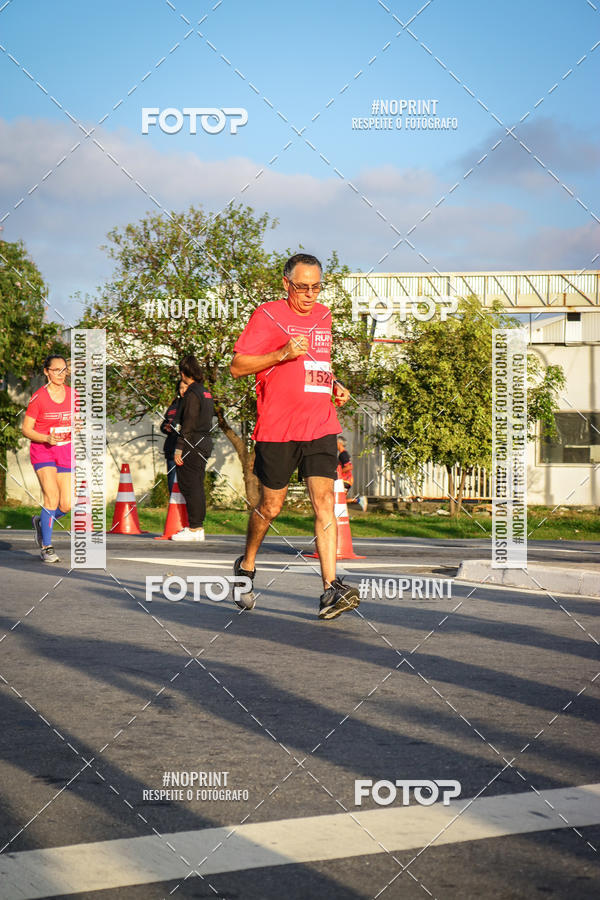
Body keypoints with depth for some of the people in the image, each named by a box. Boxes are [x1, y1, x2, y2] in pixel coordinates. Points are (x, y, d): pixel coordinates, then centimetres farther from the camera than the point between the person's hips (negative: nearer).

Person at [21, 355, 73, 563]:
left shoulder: (72, 395, 4)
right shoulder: (38, 397, -9)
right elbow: (26, 429, -5)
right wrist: (46, 439, -21)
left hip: (65, 452, 4)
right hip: (42, 451, -4)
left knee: (67, 505, -3)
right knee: (52, 496, -20)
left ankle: (41, 521, 29)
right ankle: (46, 547, -7)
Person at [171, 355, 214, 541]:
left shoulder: (192, 393, -13)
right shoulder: (206, 393, 15)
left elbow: (189, 424, -17)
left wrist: (179, 448, -16)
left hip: (192, 444, -9)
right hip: (205, 442, 9)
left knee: (190, 487, -7)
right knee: (197, 487, 12)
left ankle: (195, 529, -7)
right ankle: (198, 527, 15)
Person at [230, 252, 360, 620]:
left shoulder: (324, 315, 16)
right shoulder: (267, 315, -4)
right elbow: (237, 367, -7)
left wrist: (334, 385, 12)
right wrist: (281, 354, -18)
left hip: (320, 427, 4)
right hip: (277, 428, -4)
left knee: (324, 501, -9)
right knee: (271, 506, 6)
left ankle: (331, 590, -14)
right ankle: (246, 566, 33)